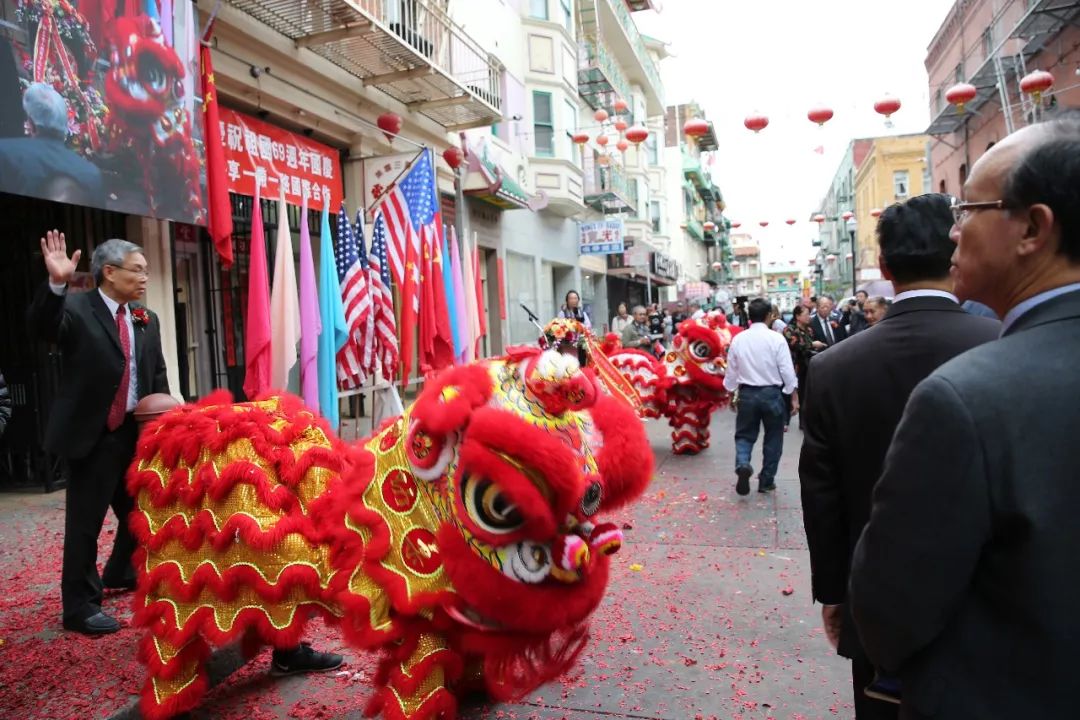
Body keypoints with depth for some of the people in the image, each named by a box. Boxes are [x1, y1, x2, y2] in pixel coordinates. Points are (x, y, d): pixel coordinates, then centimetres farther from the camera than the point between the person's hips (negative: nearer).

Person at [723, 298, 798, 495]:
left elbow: (731, 371, 7)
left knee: (744, 435, 12)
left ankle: (742, 465, -16)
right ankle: (766, 481, 20)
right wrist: (794, 396, 1)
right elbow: (787, 370, -9)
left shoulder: (738, 339, -1)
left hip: (747, 394, 2)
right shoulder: (776, 338, -10)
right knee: (773, 438, 13)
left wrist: (731, 394, 19)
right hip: (772, 393, -2)